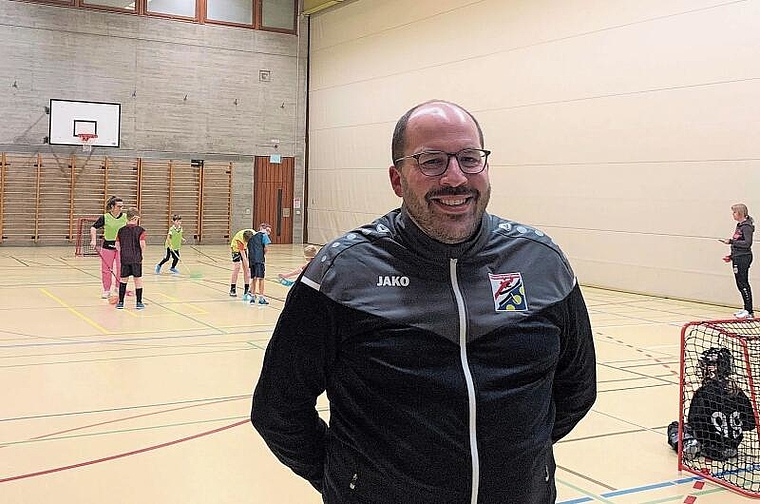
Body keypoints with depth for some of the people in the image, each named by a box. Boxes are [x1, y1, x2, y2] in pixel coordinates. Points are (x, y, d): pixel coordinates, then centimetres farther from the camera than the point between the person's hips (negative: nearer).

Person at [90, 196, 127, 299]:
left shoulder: (125, 217, -1)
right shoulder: (105, 217, -6)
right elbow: (94, 228, -3)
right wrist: (93, 240, -14)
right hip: (107, 245, -1)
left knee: (121, 268, -1)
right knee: (106, 269, 5)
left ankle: (119, 288, 17)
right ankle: (106, 290, 17)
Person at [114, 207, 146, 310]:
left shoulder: (121, 230, 4)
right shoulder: (140, 230, -7)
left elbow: (117, 245, 4)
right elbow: (142, 244, -16)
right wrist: (142, 254, 0)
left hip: (124, 259, 3)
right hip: (136, 259, -3)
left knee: (123, 279, 12)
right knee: (138, 279, 5)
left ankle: (120, 302, 14)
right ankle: (139, 302, 8)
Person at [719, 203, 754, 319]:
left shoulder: (747, 226, -13)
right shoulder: (739, 225, 14)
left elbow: (747, 243, -22)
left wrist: (731, 241, -20)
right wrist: (732, 256, 18)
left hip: (744, 258, -9)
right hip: (738, 258, 9)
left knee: (743, 284, -8)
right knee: (741, 284, 12)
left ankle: (749, 311, -5)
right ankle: (747, 309, 18)